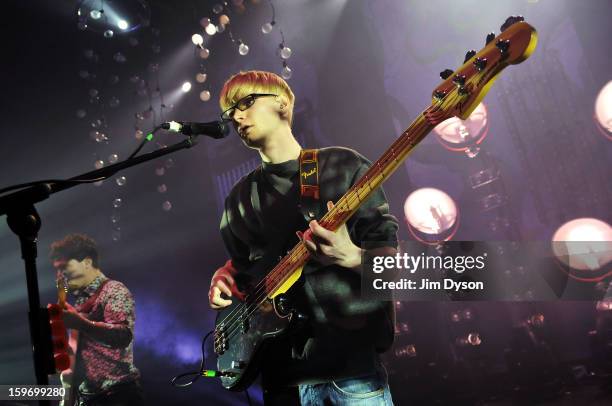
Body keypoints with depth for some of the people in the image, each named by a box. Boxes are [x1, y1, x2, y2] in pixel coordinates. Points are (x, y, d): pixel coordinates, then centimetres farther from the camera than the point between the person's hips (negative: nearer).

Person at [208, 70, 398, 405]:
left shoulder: (343, 165, -1)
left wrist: (351, 256, -23)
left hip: (353, 355, -3)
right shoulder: (240, 198, 12)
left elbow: (390, 254, -4)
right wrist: (222, 278, 3)